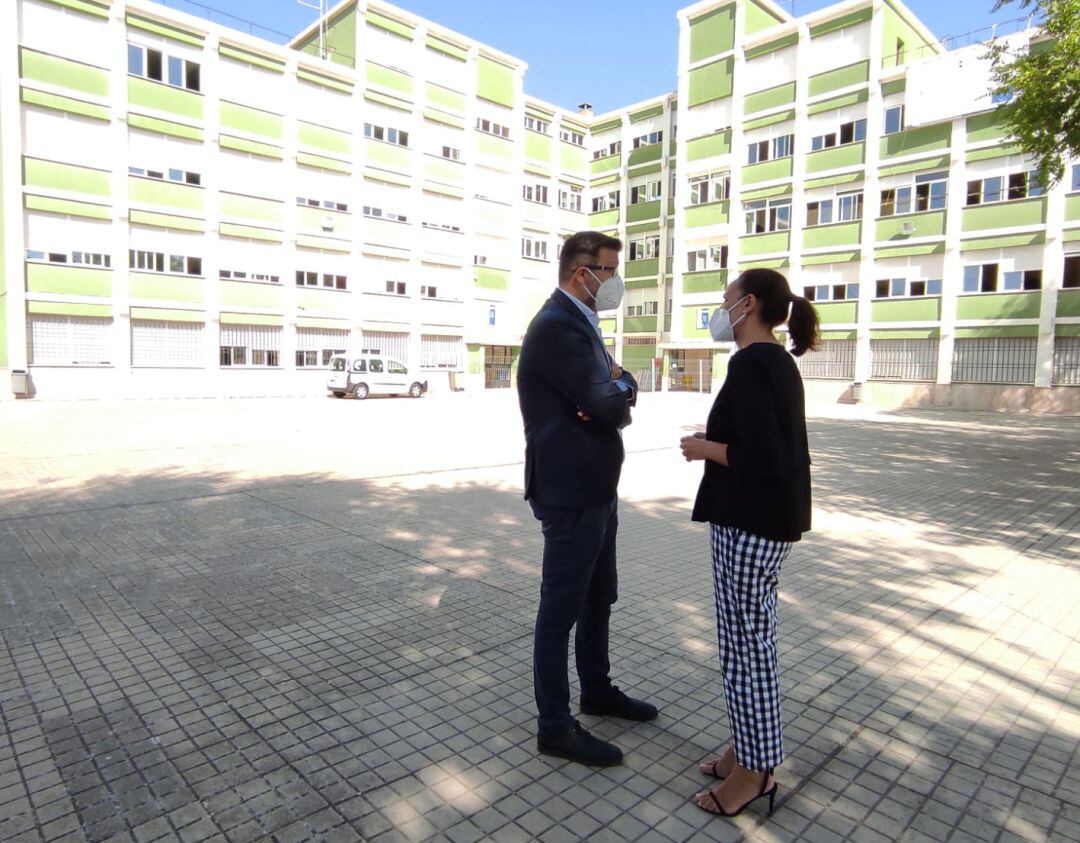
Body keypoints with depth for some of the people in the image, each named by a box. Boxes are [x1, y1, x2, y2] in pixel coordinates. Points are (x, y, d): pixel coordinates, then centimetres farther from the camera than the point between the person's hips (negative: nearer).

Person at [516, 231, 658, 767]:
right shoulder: (557, 325, -19)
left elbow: (617, 397, 11)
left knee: (598, 599, 22)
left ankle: (597, 691, 40)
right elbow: (609, 406, -24)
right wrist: (620, 389, -2)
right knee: (561, 608, 3)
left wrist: (618, 390, -12)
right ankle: (555, 727, 18)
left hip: (596, 487, 10)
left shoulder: (581, 323, 14)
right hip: (571, 491, -10)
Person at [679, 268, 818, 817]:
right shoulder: (779, 361, 13)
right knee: (751, 638, 18)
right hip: (770, 518, 10)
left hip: (750, 523, -10)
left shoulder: (750, 363, -17)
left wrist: (705, 449, -12)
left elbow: (763, 459, -25)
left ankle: (754, 770, 19)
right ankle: (748, 749, 32)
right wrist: (717, 440, 11)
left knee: (746, 643, 3)